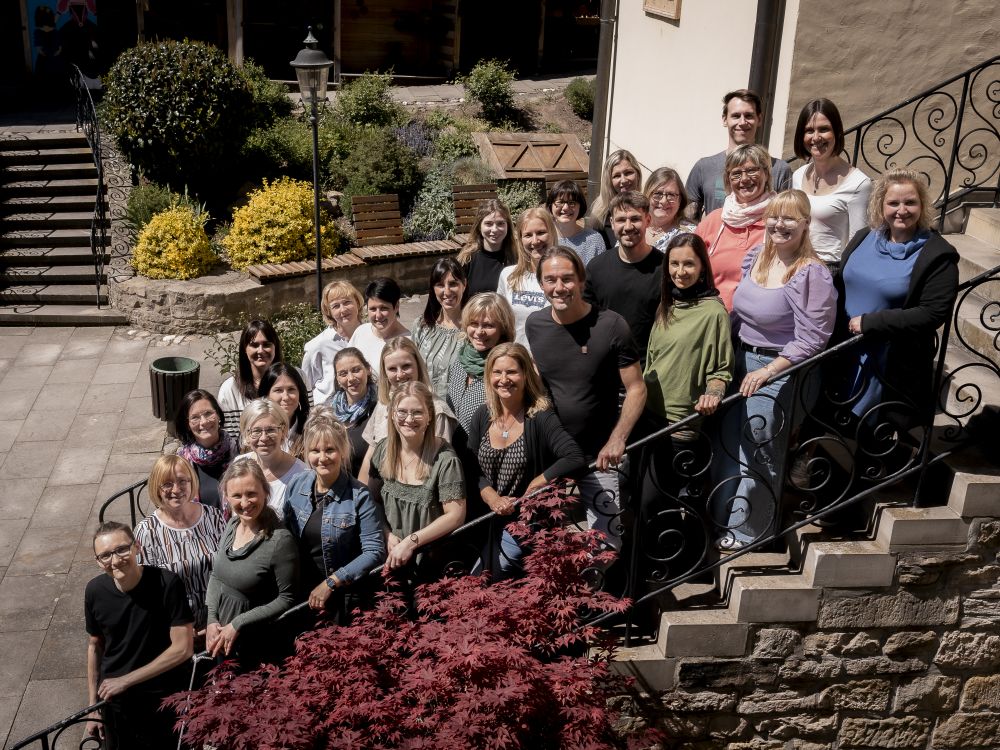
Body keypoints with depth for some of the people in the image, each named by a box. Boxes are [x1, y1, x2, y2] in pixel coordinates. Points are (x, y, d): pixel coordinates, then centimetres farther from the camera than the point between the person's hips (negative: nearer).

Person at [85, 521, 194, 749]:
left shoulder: (167, 584, -22)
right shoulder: (95, 591, -9)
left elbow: (183, 648, -21)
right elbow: (95, 646, 5)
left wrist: (125, 681, -18)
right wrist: (93, 704, 7)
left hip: (165, 701, -3)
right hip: (114, 701, 3)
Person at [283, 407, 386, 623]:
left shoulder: (359, 496, -16)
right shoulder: (296, 486, -3)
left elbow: (374, 552, -18)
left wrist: (331, 582, -19)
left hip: (345, 600, -4)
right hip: (301, 594, 4)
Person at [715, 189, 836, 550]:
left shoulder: (812, 273, -18)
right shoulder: (755, 257, 5)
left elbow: (811, 340, -20)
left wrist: (767, 372, -20)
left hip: (780, 370, -7)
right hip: (742, 359, 7)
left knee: (758, 453, 2)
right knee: (728, 441, 14)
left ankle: (748, 530, 20)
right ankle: (723, 513, 32)